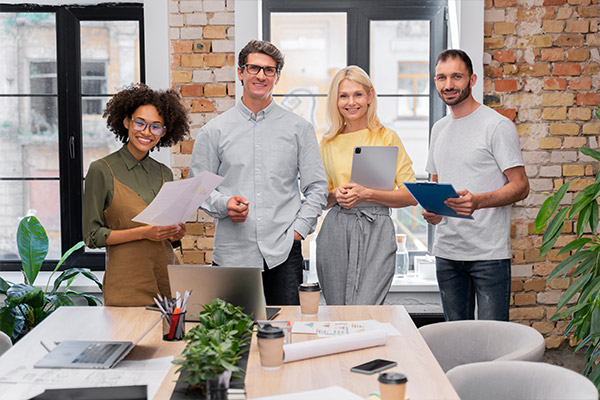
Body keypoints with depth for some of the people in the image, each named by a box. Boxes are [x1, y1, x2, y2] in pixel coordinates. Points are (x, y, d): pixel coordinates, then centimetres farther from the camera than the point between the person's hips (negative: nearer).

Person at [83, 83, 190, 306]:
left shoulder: (164, 173, 12)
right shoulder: (102, 170, -3)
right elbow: (92, 236, -5)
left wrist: (177, 233, -1)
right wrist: (143, 232, -15)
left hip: (168, 280, 4)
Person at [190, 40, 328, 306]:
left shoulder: (298, 129, 8)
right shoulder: (214, 131, 7)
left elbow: (316, 187, 9)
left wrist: (298, 229, -2)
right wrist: (224, 204, -9)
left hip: (283, 253, 0)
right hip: (232, 253, 0)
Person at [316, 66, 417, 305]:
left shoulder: (386, 138, 2)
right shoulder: (328, 142, 11)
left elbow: (411, 196, -1)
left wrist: (367, 194, -13)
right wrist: (335, 195, -3)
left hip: (376, 232, -3)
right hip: (335, 231, 3)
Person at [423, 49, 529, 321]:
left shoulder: (498, 125, -7)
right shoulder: (438, 129, 15)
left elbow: (520, 186, -11)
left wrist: (478, 201, -28)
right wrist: (432, 209, 1)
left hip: (489, 253, -6)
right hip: (447, 251, 6)